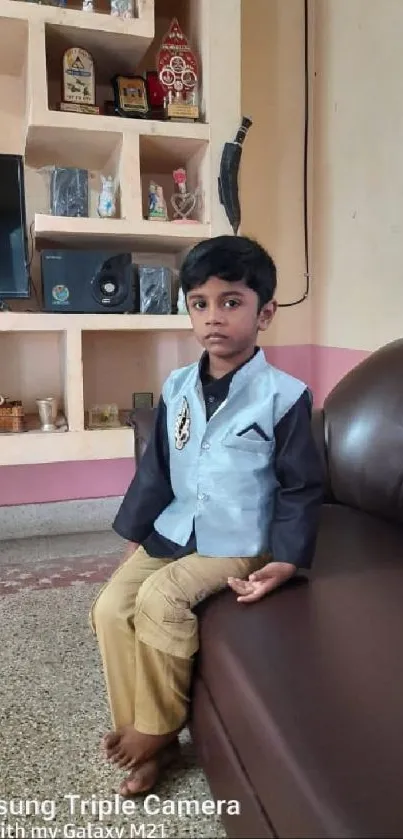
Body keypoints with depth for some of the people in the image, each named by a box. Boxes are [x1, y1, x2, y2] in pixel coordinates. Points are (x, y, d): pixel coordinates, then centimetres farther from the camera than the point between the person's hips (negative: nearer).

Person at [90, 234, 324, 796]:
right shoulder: (177, 387, 4)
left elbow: (302, 487, -7)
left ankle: (157, 730, 0)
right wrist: (135, 533, 12)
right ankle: (141, 735, 8)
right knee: (111, 607, -8)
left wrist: (286, 561, -16)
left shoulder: (285, 395, -11)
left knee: (161, 598, -25)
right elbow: (156, 468, 11)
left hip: (239, 542, -6)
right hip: (173, 530, 6)